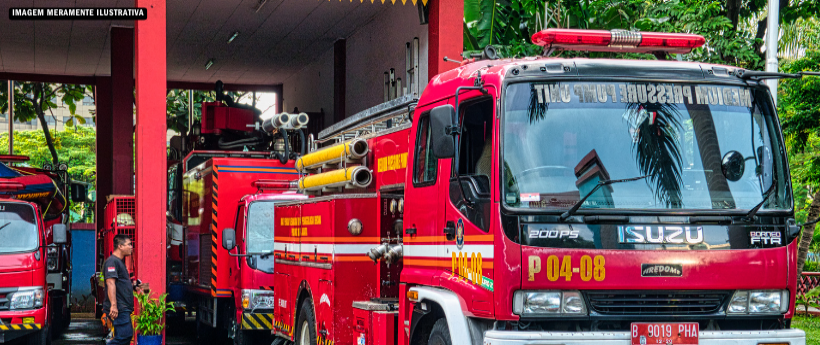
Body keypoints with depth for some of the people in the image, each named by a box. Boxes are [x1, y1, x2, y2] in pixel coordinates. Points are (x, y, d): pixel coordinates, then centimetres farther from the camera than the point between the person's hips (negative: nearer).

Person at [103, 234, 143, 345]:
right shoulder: (112, 261, -12)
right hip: (118, 309, -11)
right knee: (124, 336, -18)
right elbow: (110, 283, -22)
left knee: (127, 336, 9)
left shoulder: (120, 262, 22)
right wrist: (113, 305, -30)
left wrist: (134, 287, 21)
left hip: (124, 309, 11)